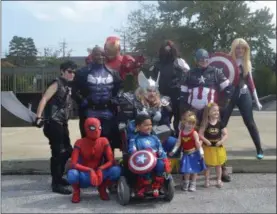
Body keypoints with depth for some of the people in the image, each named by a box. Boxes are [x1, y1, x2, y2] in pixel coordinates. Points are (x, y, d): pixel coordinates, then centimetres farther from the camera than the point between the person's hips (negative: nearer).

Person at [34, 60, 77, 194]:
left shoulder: (69, 86, 15)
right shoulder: (57, 84, -9)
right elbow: (44, 99, -19)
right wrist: (39, 117, -29)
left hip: (62, 123, 9)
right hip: (53, 123, -9)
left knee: (67, 151, 14)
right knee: (58, 153, -9)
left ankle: (58, 177, 29)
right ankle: (56, 184, -1)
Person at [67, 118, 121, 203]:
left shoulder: (104, 141, -8)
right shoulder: (80, 143, -14)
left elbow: (111, 161, -11)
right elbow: (73, 164, -22)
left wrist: (100, 169, -30)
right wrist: (90, 170, -35)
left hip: (98, 174, 2)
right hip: (84, 177, -2)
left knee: (116, 170, -26)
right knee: (72, 174, -37)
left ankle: (102, 189, 5)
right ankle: (76, 191, 0)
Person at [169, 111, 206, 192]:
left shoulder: (194, 133, -14)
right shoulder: (181, 132, -3)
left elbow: (198, 143, -16)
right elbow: (178, 142, 2)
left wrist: (201, 152, -22)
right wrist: (173, 151, 1)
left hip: (194, 154, -3)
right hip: (186, 154, 3)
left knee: (194, 169, 6)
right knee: (186, 170, 11)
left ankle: (193, 184, 19)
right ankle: (186, 184, 29)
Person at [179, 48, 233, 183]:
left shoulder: (215, 72, 4)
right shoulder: (190, 74, 8)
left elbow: (228, 89, 4)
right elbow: (183, 94, 10)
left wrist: (223, 105, 0)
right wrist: (184, 110, 4)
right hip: (193, 112, 2)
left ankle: (222, 170, 9)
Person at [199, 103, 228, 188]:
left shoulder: (220, 123, -4)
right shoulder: (205, 124, -10)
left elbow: (226, 134, -4)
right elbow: (200, 134, -10)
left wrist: (221, 141, -19)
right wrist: (205, 141, -23)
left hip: (218, 147, 2)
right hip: (208, 147, -2)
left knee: (218, 165, 13)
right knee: (207, 165, 9)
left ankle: (219, 180, 26)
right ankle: (207, 180, 21)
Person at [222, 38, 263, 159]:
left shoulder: (247, 63, 9)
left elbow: (250, 82, 12)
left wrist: (257, 100, 11)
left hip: (244, 94, 2)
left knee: (250, 122, 4)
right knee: (222, 122, 1)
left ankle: (259, 150, 14)